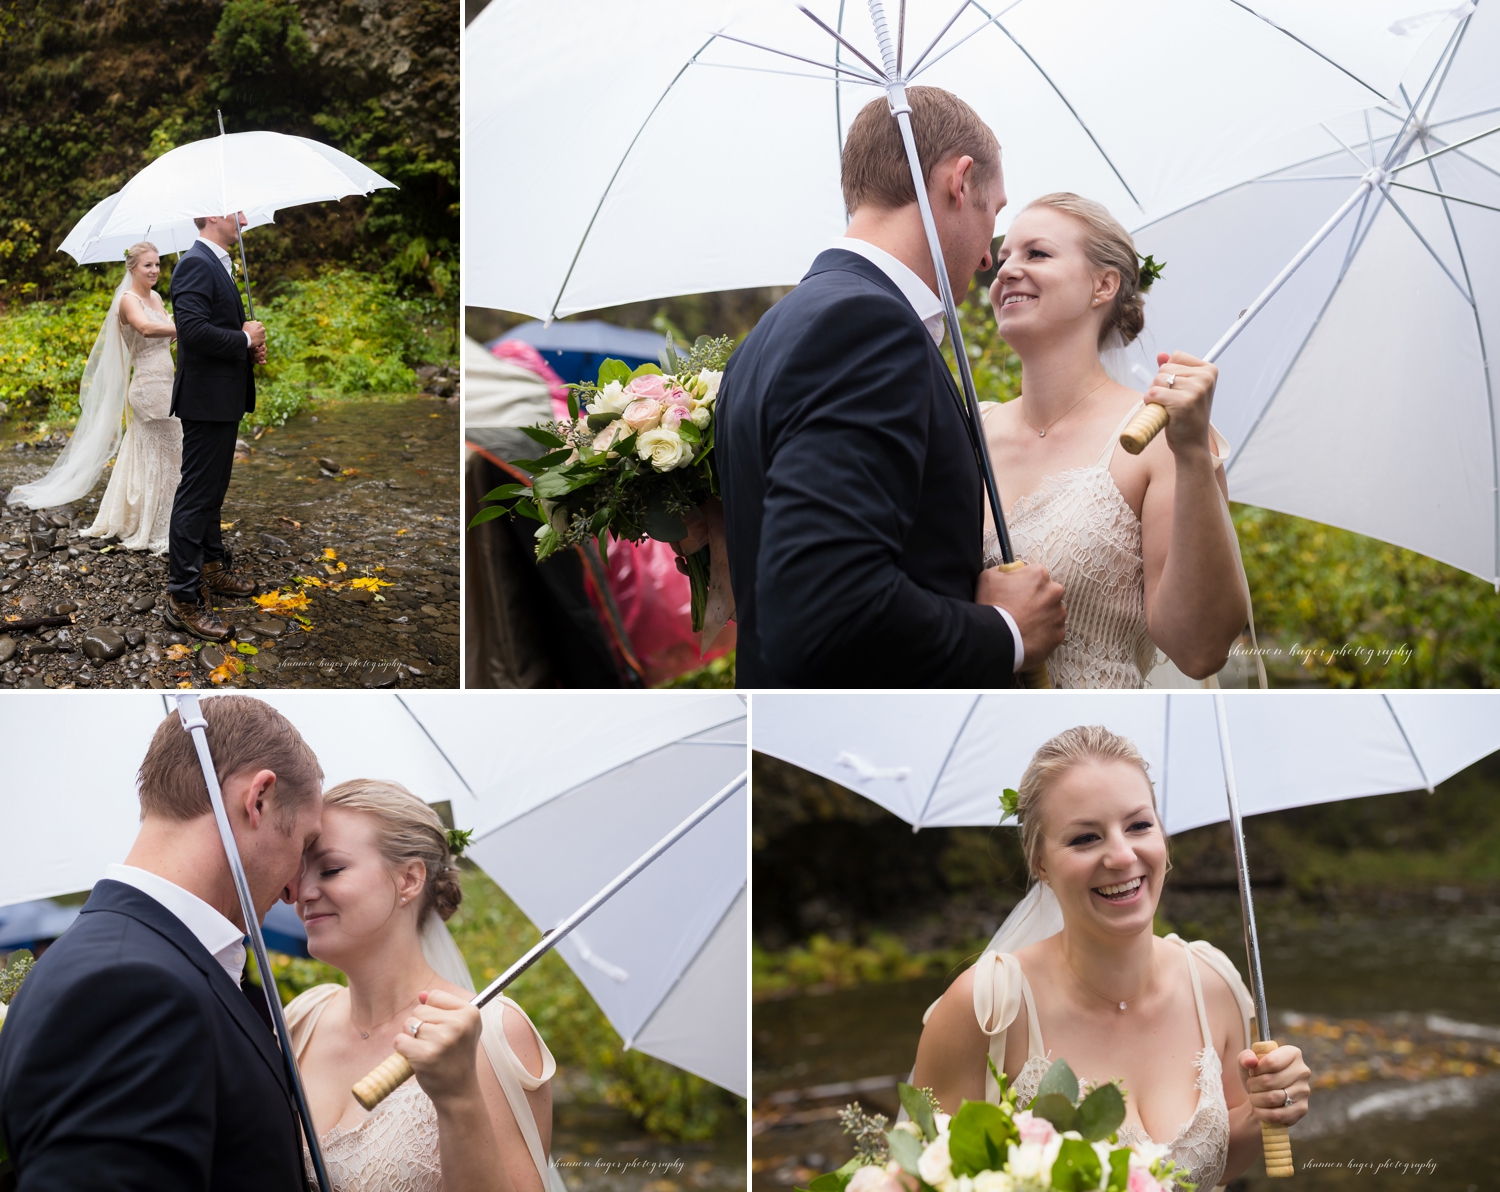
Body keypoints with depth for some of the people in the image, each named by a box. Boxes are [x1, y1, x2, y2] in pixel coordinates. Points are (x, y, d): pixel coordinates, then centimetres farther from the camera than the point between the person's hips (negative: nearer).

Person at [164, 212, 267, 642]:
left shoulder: (217, 264, 15)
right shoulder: (196, 264, -18)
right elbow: (193, 329, -29)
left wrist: (249, 343, 6)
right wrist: (245, 340, -17)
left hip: (225, 398, 11)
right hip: (206, 397, -11)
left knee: (213, 489, 22)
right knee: (196, 494, -8)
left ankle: (212, 568, 37)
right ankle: (183, 599, -5)